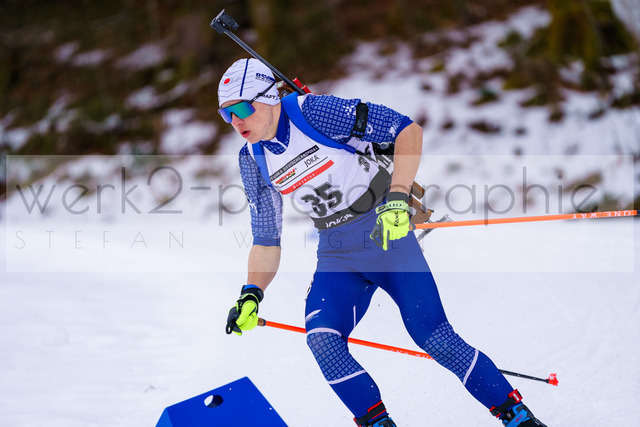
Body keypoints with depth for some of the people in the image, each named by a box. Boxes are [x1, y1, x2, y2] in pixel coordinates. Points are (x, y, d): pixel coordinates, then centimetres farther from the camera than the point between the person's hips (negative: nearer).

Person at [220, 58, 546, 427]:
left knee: (434, 339, -10)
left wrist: (398, 196, -28)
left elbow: (409, 130, -17)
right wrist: (251, 295, -7)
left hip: (388, 231, -5)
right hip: (337, 255, 5)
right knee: (321, 339, -20)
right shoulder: (253, 161, 0)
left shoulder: (313, 111, -17)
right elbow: (267, 240, 8)